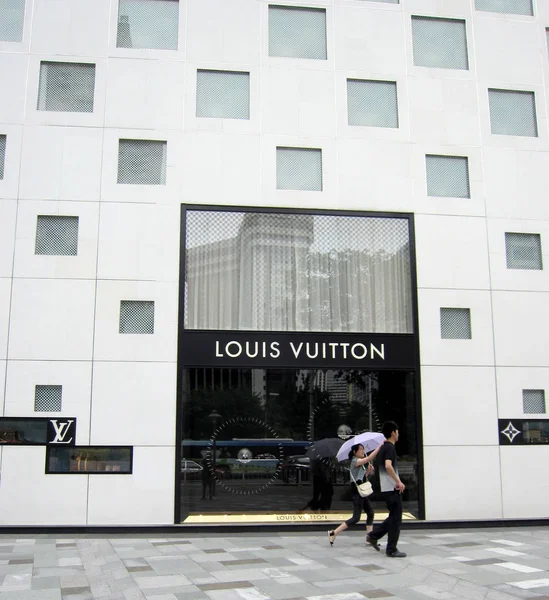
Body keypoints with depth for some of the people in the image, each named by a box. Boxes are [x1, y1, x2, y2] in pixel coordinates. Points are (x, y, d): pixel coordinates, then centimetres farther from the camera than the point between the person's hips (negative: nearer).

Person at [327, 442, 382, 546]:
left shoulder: (360, 463, 17)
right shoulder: (355, 461, -13)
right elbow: (370, 458, -26)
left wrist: (369, 470, 3)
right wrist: (380, 446, -24)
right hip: (357, 491, -10)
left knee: (370, 513, 10)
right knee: (356, 518, -10)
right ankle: (333, 533, -8)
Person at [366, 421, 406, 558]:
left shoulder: (383, 447, 14)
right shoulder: (390, 448, -15)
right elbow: (388, 465, -31)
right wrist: (398, 481, -26)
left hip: (385, 489, 9)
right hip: (392, 489, -9)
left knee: (393, 517, 19)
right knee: (395, 519, -1)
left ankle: (373, 536, 16)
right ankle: (392, 549, 5)